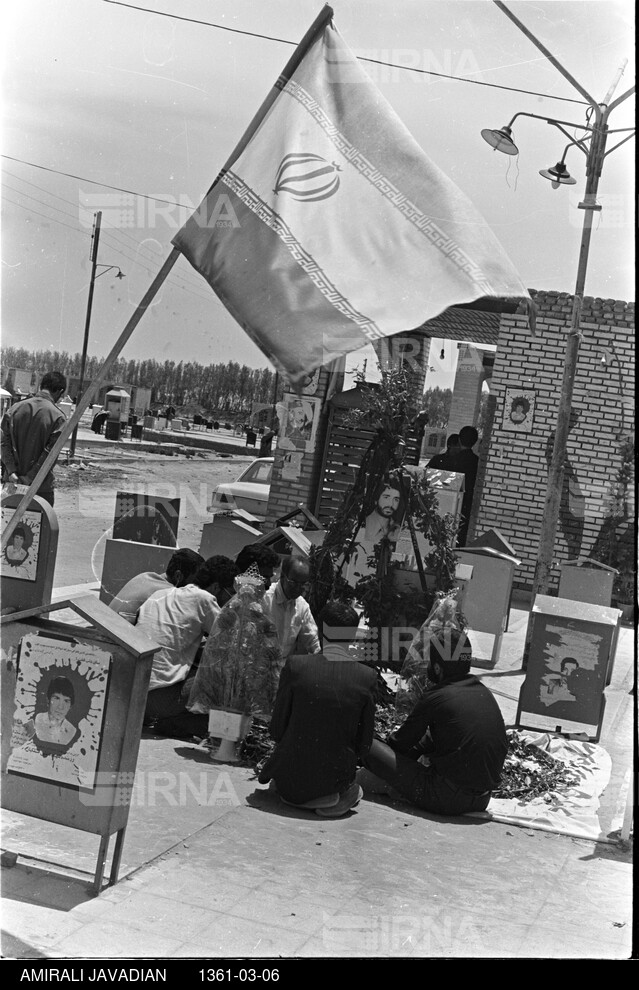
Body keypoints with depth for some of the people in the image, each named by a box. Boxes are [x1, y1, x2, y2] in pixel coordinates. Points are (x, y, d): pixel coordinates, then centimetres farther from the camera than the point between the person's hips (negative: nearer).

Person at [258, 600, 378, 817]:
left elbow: (277, 730, -5)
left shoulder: (295, 666, -13)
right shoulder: (367, 677, -10)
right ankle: (342, 793, 14)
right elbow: (364, 744, -2)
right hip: (337, 777, 0)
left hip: (291, 778, 0)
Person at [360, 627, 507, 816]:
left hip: (448, 799, -8)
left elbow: (403, 741, 4)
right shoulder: (483, 692, 10)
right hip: (482, 800, 8)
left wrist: (391, 741, 23)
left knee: (370, 747, -4)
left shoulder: (436, 697, -11)